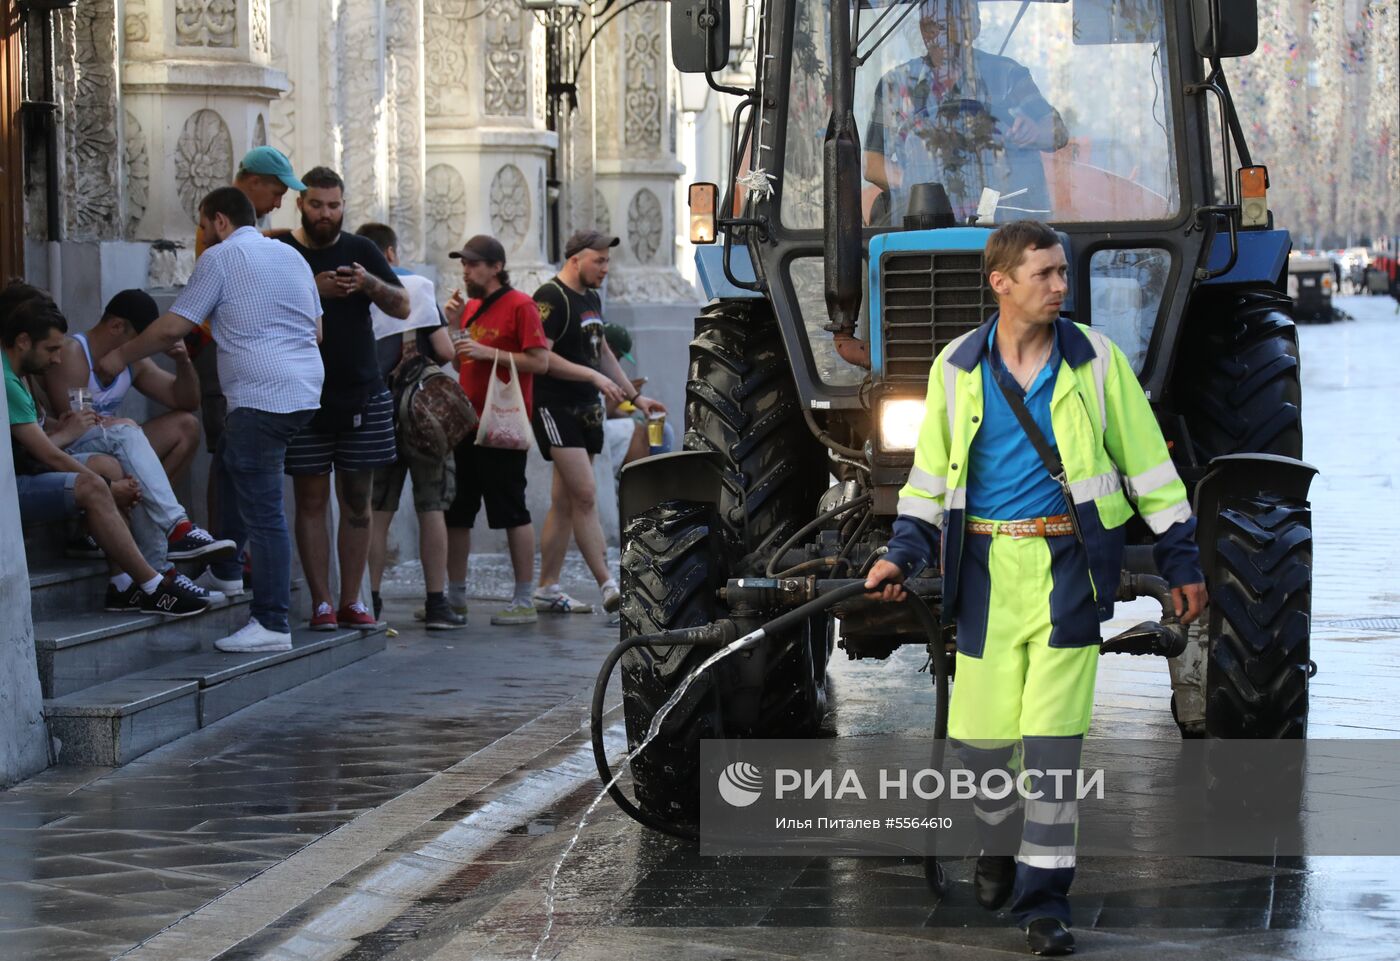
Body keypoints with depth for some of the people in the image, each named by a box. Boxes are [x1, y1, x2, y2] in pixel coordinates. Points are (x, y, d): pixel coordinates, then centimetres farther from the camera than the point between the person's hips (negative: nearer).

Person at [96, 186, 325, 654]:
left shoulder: (221, 258, -4)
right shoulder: (291, 256, 18)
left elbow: (172, 327, -4)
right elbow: (317, 330, 22)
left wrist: (120, 357, 9)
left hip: (262, 398, -9)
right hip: (305, 391, 9)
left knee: (262, 510, -7)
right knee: (232, 458, 29)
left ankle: (272, 624, -9)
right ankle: (226, 570, 32)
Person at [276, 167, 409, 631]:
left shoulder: (361, 250, 10)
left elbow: (403, 307, 6)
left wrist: (369, 283, -13)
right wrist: (312, 291, -21)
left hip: (362, 393, 2)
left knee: (357, 502, 4)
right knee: (311, 501, -2)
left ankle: (352, 601, 9)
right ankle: (322, 603, 1)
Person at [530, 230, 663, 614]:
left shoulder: (592, 298, 17)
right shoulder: (551, 298, -12)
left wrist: (635, 396, 23)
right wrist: (593, 377, -19)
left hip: (586, 409, 9)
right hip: (555, 407, -9)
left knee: (565, 502, 9)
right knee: (586, 496, -14)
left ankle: (547, 589, 12)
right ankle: (608, 585, -16)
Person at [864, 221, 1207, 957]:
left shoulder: (1096, 361, 0)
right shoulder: (956, 368, 4)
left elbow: (1148, 464, 6)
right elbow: (930, 473, 14)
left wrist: (1180, 562, 5)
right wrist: (903, 555, 3)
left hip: (1068, 565, -2)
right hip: (987, 570, 2)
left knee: (1052, 736, -7)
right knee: (981, 731, 4)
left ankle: (1044, 898, 1)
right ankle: (999, 845, 35)